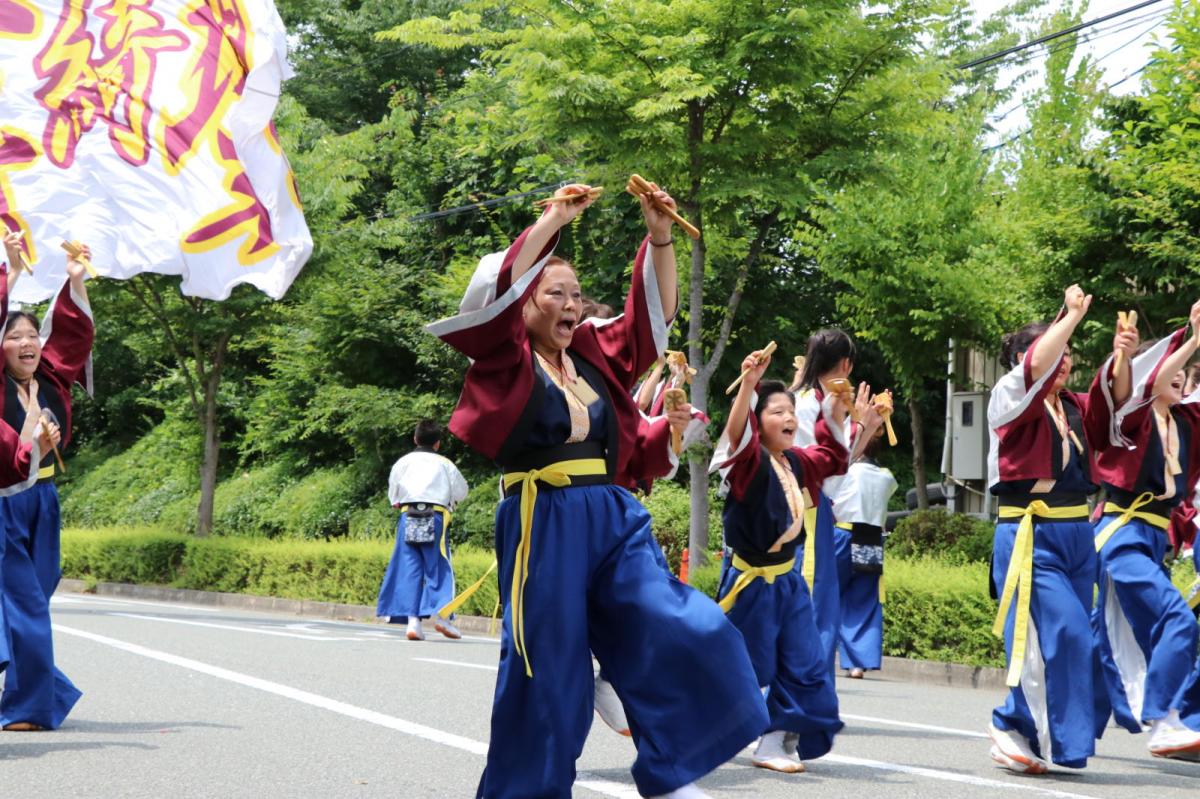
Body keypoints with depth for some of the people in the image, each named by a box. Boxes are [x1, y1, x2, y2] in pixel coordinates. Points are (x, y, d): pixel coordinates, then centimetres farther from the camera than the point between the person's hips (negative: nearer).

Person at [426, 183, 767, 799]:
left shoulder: (594, 354, 14)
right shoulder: (506, 359, 1)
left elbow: (653, 310, 15)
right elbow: (496, 290, -14)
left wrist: (659, 237, 1)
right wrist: (554, 220, -11)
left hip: (612, 520, 5)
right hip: (542, 524, -5)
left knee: (674, 634, -5)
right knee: (547, 670, -1)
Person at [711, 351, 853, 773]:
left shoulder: (797, 464, 7)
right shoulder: (750, 461, -15)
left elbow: (832, 454, 25)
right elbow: (736, 433, -36)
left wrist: (836, 408, 10)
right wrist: (748, 383, -48)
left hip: (787, 580, 7)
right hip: (749, 581, -7)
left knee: (805, 666, 2)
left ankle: (777, 740, 9)